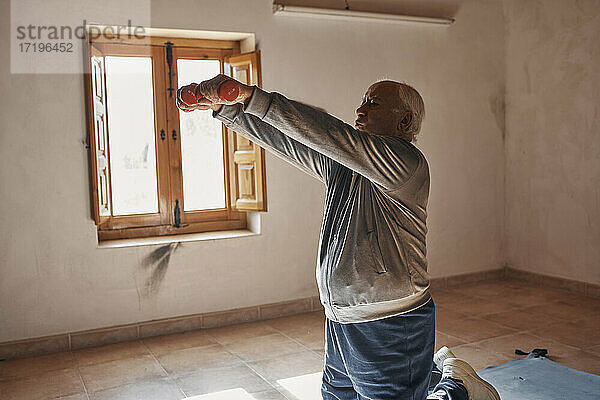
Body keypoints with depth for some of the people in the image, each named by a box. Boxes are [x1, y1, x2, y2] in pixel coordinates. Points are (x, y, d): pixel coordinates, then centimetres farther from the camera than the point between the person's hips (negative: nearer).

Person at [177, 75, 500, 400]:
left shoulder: (406, 160, -16)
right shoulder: (342, 164, 10)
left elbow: (327, 133, -27)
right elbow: (282, 139, 9)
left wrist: (250, 95, -28)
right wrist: (223, 105, 0)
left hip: (389, 330, -9)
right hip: (340, 324, 9)